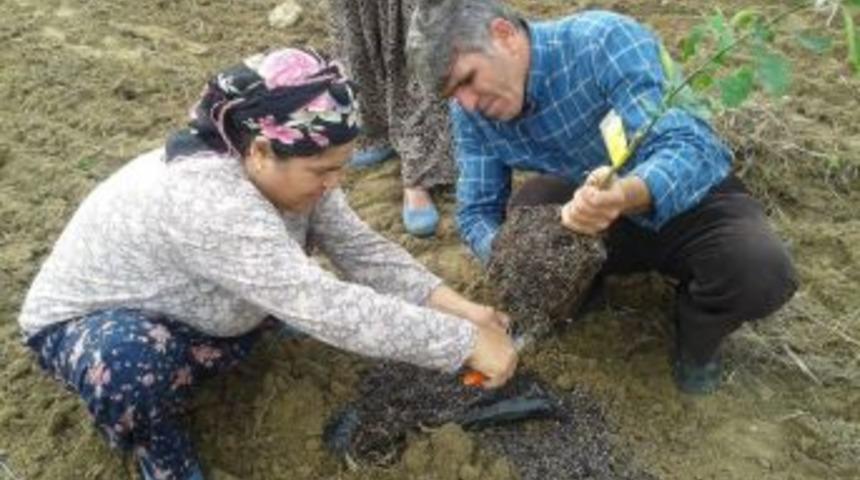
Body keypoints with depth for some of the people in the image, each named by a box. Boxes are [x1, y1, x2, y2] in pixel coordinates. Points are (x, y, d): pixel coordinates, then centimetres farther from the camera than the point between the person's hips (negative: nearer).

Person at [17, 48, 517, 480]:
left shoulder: (283, 167, -16)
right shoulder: (206, 198, -41)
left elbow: (362, 248, -10)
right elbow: (327, 308, -44)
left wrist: (455, 305, -21)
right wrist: (468, 344, -39)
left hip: (189, 307, 8)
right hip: (86, 323, -7)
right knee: (132, 362, -41)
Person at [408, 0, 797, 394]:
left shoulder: (606, 41, -30)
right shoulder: (470, 113, -13)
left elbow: (692, 148, -39)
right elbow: (477, 212, -10)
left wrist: (628, 195, -60)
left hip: (690, 196, -3)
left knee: (763, 274, -32)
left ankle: (698, 330, 5)